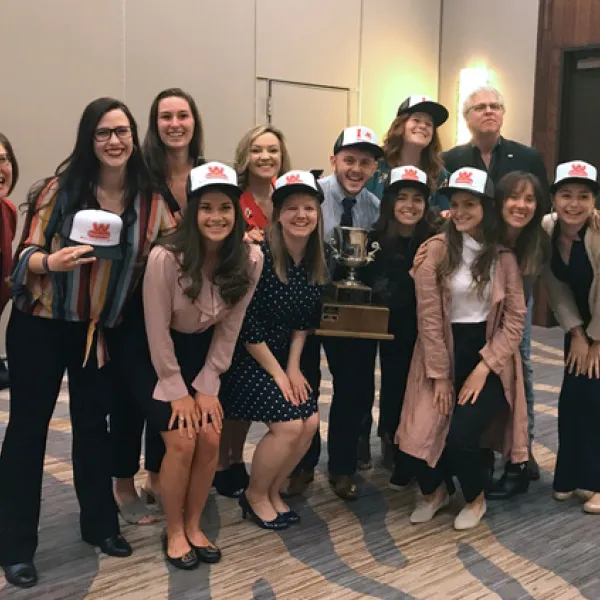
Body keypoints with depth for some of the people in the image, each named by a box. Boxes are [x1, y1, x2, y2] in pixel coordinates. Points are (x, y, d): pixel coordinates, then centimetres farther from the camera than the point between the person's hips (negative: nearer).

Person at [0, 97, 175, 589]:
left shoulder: (150, 201, -3)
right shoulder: (60, 189, -11)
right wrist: (50, 261, -31)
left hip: (98, 330, 3)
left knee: (94, 423, 16)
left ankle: (100, 524, 32)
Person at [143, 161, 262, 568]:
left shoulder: (251, 259, -18)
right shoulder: (166, 257, -29)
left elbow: (230, 328, -8)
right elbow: (157, 329, -19)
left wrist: (207, 387, -8)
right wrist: (178, 391, -13)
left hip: (206, 352, 4)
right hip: (164, 355, -3)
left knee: (210, 439, -5)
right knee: (182, 442, -11)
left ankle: (194, 525, 17)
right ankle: (174, 532, 11)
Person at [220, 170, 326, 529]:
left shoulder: (317, 263, -1)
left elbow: (304, 321, 7)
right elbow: (247, 326, -20)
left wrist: (293, 367, -3)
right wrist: (277, 374, -16)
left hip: (285, 358, 7)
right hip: (246, 357, -6)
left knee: (311, 422, -6)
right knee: (288, 424, -16)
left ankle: (273, 492, 16)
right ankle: (255, 497, 8)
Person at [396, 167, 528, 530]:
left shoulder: (505, 256, -1)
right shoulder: (436, 250, -4)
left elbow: (515, 320, -2)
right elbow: (429, 317, -5)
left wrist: (483, 368, -10)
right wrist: (440, 375, -6)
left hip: (489, 357, -1)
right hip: (444, 354, 1)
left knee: (461, 435, -19)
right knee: (424, 433, -14)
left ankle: (476, 498, 15)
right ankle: (436, 490, 22)